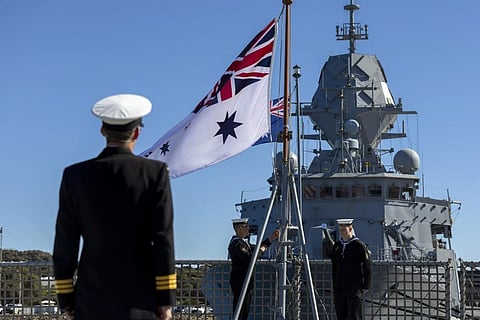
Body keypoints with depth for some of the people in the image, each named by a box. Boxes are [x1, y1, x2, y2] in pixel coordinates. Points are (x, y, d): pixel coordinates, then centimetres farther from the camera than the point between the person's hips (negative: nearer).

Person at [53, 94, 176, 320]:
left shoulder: (75, 176, 0)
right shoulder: (155, 173, -5)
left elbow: (64, 246, 3)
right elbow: (164, 240, -6)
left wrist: (66, 299, 11)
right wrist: (165, 300, 0)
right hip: (140, 302, -2)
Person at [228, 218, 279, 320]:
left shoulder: (242, 241, 15)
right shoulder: (236, 243, -18)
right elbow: (248, 258, -29)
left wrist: (271, 239, 17)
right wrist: (261, 250, -13)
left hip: (246, 280, 10)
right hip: (240, 281, -10)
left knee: (245, 311, 12)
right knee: (239, 311, -9)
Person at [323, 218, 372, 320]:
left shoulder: (359, 245, -5)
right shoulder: (337, 245, 11)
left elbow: (367, 266, -5)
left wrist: (365, 287, -7)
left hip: (354, 289, -5)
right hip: (339, 288, 6)